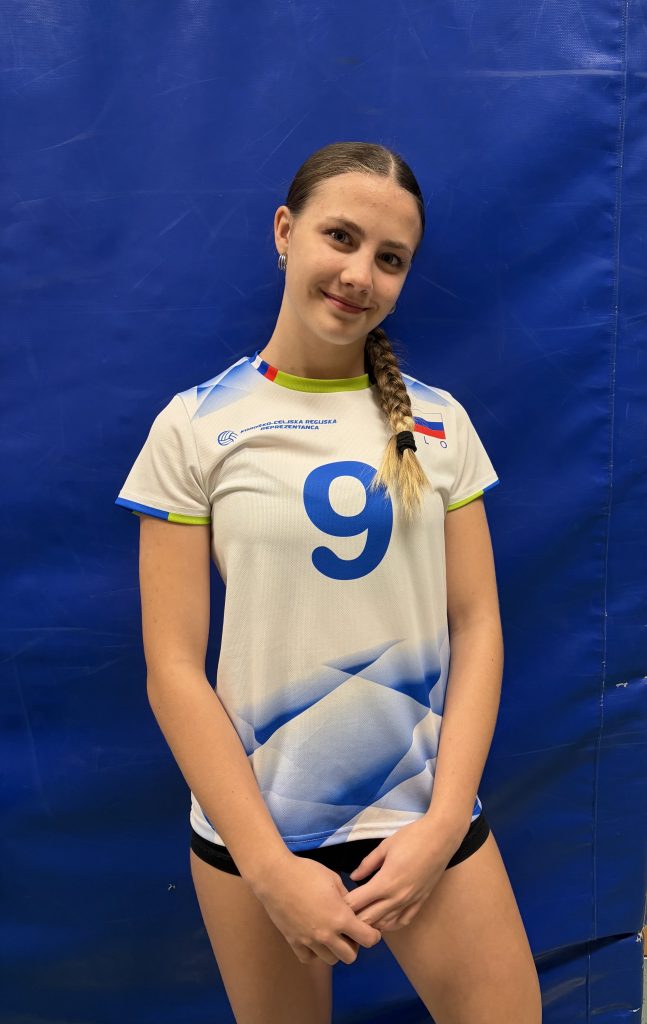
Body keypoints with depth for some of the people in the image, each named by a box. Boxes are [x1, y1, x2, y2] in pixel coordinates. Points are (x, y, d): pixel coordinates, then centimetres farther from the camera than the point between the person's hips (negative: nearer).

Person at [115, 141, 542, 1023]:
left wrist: (443, 824, -8)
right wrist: (270, 867, -10)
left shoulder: (438, 421, 1)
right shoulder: (194, 427, -6)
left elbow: (477, 626, 1)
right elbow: (173, 668, -8)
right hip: (254, 826, -1)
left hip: (429, 814, 2)